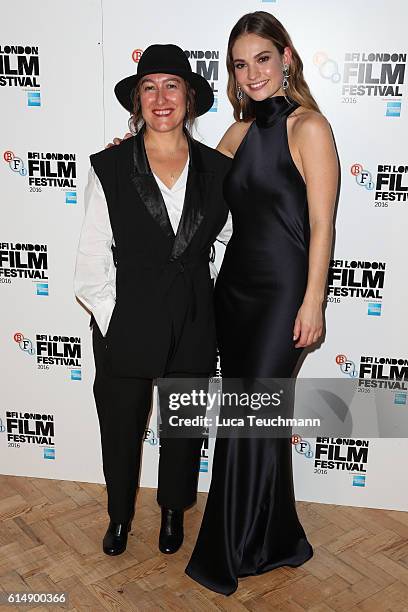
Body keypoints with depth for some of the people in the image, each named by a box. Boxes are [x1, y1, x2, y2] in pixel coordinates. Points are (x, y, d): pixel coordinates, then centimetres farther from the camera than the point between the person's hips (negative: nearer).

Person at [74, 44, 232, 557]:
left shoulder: (218, 169, -1)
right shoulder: (108, 168, -6)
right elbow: (92, 260, -5)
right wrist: (112, 322, -11)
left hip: (194, 325, 2)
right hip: (126, 324, -1)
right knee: (120, 427, 16)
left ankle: (173, 510, 46)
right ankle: (120, 514, 45)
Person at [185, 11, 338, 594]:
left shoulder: (308, 127, -8)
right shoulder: (241, 131, 12)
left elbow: (321, 224, -11)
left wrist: (312, 303, -14)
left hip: (282, 291, -7)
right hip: (235, 284, 7)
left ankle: (230, 554, 19)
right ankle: (273, 539, 33)